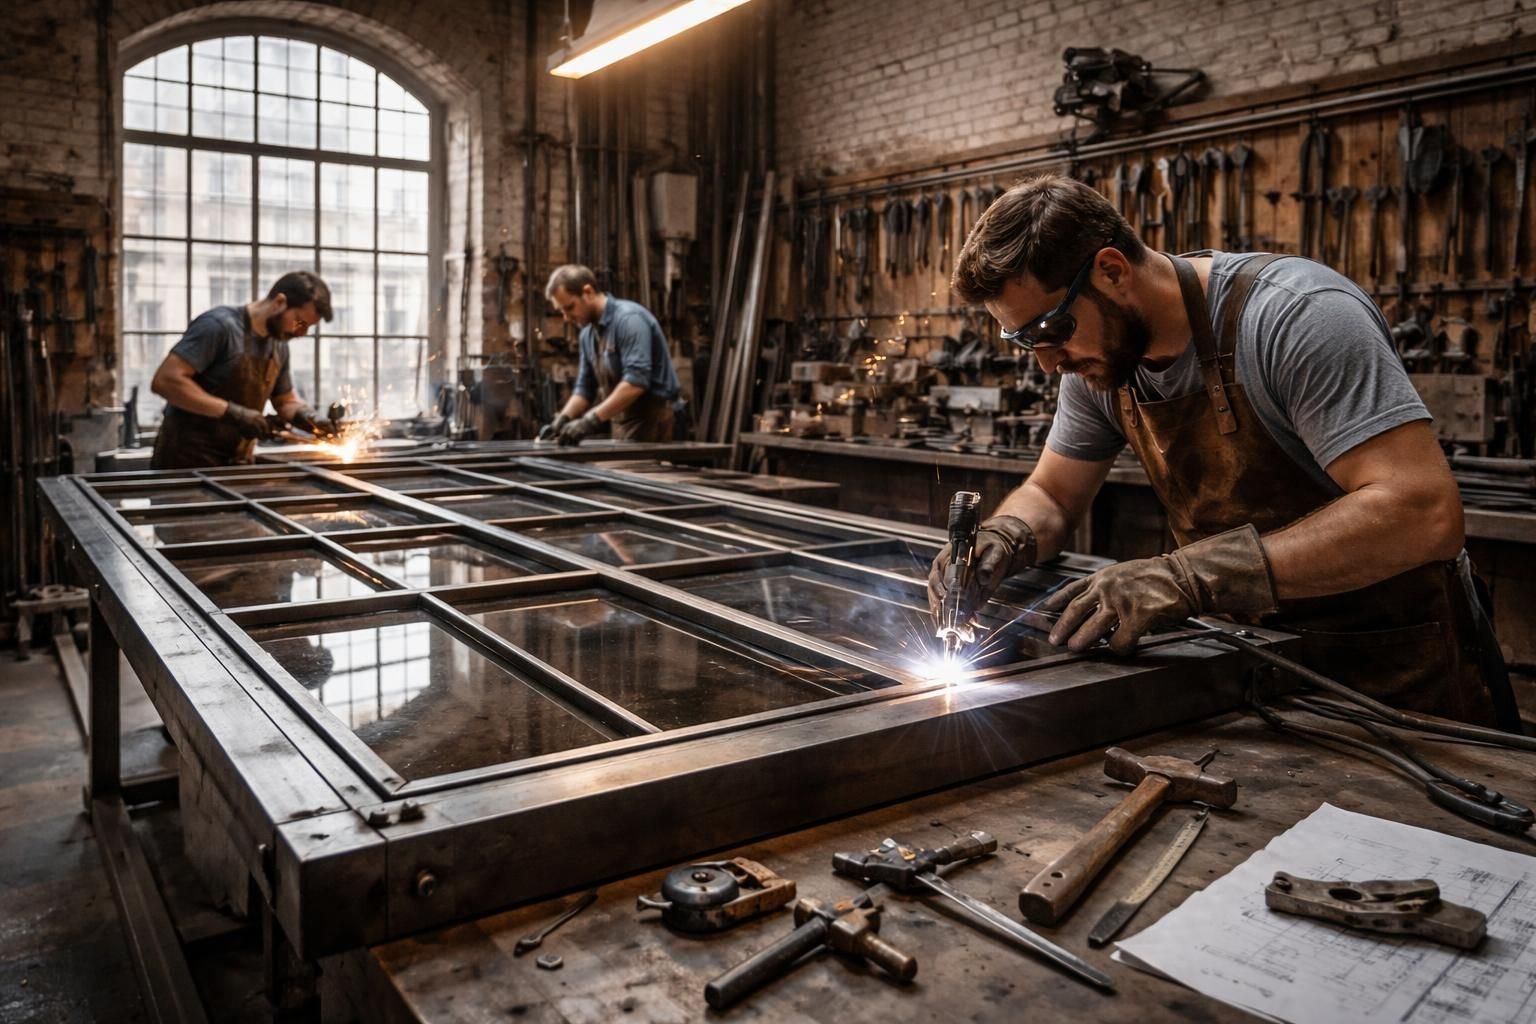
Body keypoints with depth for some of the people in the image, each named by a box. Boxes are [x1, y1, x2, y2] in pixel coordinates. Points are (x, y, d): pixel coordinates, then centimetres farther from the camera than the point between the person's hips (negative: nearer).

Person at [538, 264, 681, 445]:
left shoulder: (629, 319, -16)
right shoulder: (588, 333, 11)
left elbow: (636, 381, -27)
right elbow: (585, 387, 17)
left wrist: (592, 419, -28)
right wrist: (562, 419, 0)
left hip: (649, 419, -8)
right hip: (622, 421, 8)